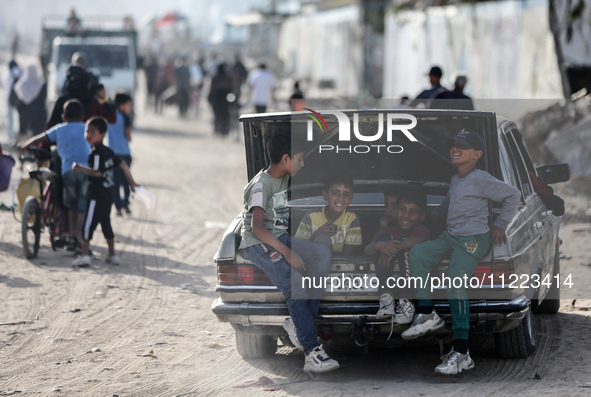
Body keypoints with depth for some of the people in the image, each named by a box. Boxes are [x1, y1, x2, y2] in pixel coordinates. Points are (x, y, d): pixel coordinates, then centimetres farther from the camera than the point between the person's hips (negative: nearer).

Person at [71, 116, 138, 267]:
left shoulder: (96, 153, -15)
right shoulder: (108, 152, 12)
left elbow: (97, 172, -25)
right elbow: (123, 165, 16)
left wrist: (80, 168, -23)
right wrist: (132, 183, 22)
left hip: (97, 195, -9)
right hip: (108, 194, 9)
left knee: (89, 224, -7)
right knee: (106, 223, 17)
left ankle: (84, 255, -11)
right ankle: (113, 255, 20)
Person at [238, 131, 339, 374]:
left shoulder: (285, 180, 11)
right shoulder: (262, 184, -16)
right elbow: (257, 227, -26)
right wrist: (285, 252, -31)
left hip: (281, 239, 8)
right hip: (257, 244, -8)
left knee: (323, 254, -19)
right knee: (294, 285, -28)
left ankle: (298, 322, -18)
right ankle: (312, 353, -31)